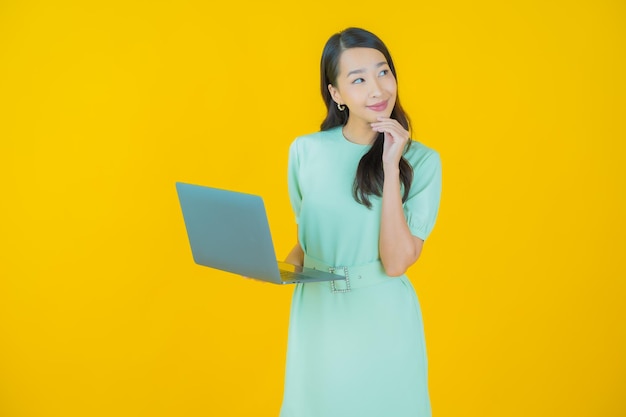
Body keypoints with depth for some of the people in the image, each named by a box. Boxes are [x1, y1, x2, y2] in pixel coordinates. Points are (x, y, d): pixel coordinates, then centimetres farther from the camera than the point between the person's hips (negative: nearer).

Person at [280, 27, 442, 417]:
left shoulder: (421, 161, -11)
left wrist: (391, 167, -20)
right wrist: (285, 266, -9)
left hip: (383, 318, -2)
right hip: (317, 316, 2)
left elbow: (396, 262, -19)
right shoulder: (305, 151, -3)